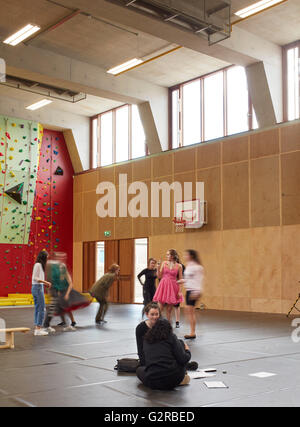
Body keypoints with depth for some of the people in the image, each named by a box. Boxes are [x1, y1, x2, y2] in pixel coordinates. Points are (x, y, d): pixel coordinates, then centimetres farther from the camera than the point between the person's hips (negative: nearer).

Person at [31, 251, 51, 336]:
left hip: (35, 287, 10)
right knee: (42, 309, -6)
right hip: (38, 288, -10)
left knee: (37, 309, 11)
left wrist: (44, 283, 14)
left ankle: (37, 328, 15)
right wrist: (45, 282, -17)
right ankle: (38, 329, -5)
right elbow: (35, 278, -18)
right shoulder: (38, 265, -13)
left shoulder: (39, 265, 14)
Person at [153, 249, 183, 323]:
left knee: (169, 309, 5)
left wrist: (179, 291, -5)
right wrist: (158, 268, -9)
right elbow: (159, 276, 5)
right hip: (163, 286, 1)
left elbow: (180, 280, 1)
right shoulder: (164, 263, 4)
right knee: (160, 308, -3)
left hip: (173, 287, -1)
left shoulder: (179, 266, 0)